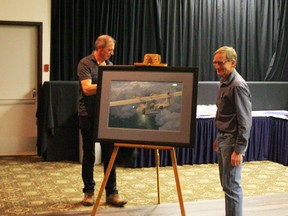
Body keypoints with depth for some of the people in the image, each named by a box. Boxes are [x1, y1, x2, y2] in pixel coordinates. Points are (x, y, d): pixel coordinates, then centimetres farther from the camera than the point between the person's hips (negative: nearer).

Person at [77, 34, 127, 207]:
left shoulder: (109, 65, 11)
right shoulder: (85, 63, -7)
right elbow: (87, 88, -17)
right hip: (88, 115, -4)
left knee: (109, 154, 3)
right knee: (89, 155, 6)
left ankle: (111, 193, 8)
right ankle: (89, 192, 18)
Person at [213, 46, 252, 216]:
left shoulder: (238, 86, -17)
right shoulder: (225, 83, 11)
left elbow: (245, 121, -20)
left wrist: (239, 150, -21)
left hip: (233, 141, -9)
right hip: (224, 138, 9)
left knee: (232, 186, -4)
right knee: (226, 183, 15)